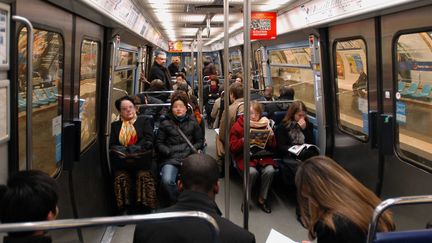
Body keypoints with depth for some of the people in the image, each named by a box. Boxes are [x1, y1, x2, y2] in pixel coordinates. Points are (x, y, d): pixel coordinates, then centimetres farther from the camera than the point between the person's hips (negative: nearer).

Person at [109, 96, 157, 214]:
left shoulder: (144, 121, 17)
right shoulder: (115, 125, 23)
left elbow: (148, 141, 2)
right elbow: (112, 146, 11)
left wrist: (133, 149, -13)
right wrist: (124, 151, -10)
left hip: (141, 161, -1)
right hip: (122, 162, 2)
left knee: (144, 176, -31)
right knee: (121, 177, -28)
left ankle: (146, 207, -30)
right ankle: (124, 209, -28)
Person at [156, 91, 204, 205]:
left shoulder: (193, 123, 18)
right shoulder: (165, 124, 16)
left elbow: (200, 141, 22)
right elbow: (159, 143, 14)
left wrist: (193, 149, 2)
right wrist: (168, 151, -3)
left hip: (189, 158, 0)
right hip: (170, 159, 0)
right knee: (167, 180, -30)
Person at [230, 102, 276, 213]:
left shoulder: (265, 124, 10)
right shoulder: (238, 126, 1)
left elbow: (272, 147, 13)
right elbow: (233, 148, -4)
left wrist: (271, 137, -7)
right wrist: (243, 140, -20)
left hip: (262, 156, 3)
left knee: (269, 170, -27)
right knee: (252, 172, -33)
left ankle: (262, 199, -5)